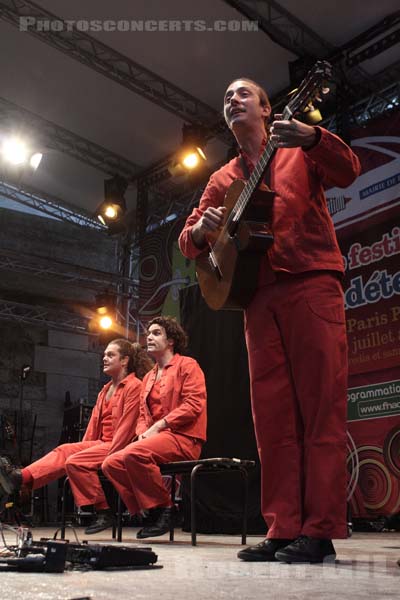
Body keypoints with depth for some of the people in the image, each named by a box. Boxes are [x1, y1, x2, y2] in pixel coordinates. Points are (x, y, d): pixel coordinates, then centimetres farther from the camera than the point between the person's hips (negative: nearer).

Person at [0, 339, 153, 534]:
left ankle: (104, 512, -17)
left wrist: (109, 454, -18)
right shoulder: (106, 390, 23)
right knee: (64, 451, -12)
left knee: (75, 462, -24)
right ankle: (19, 478, -28)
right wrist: (83, 447, 6)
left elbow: (127, 426, -15)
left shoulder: (134, 386, -7)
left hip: (120, 447, -8)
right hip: (102, 443, 9)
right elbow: (94, 422, 18)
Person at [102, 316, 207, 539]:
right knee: (111, 464, -11)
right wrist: (143, 432, -1)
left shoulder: (187, 365, 0)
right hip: (155, 438, 8)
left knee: (134, 453, -32)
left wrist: (159, 426, -17)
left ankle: (164, 508, -16)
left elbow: (194, 404, -13)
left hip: (184, 438, -8)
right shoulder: (149, 377, 25)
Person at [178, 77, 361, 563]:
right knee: (272, 414, 2)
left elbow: (347, 172, -6)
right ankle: (283, 529, 7)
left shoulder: (297, 149, 12)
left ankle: (320, 530, -3)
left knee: (321, 404, -7)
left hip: (310, 281, -5)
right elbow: (188, 243, 20)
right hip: (259, 294, 5)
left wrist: (312, 138, -25)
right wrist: (202, 229, -4)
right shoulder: (223, 179, 24)